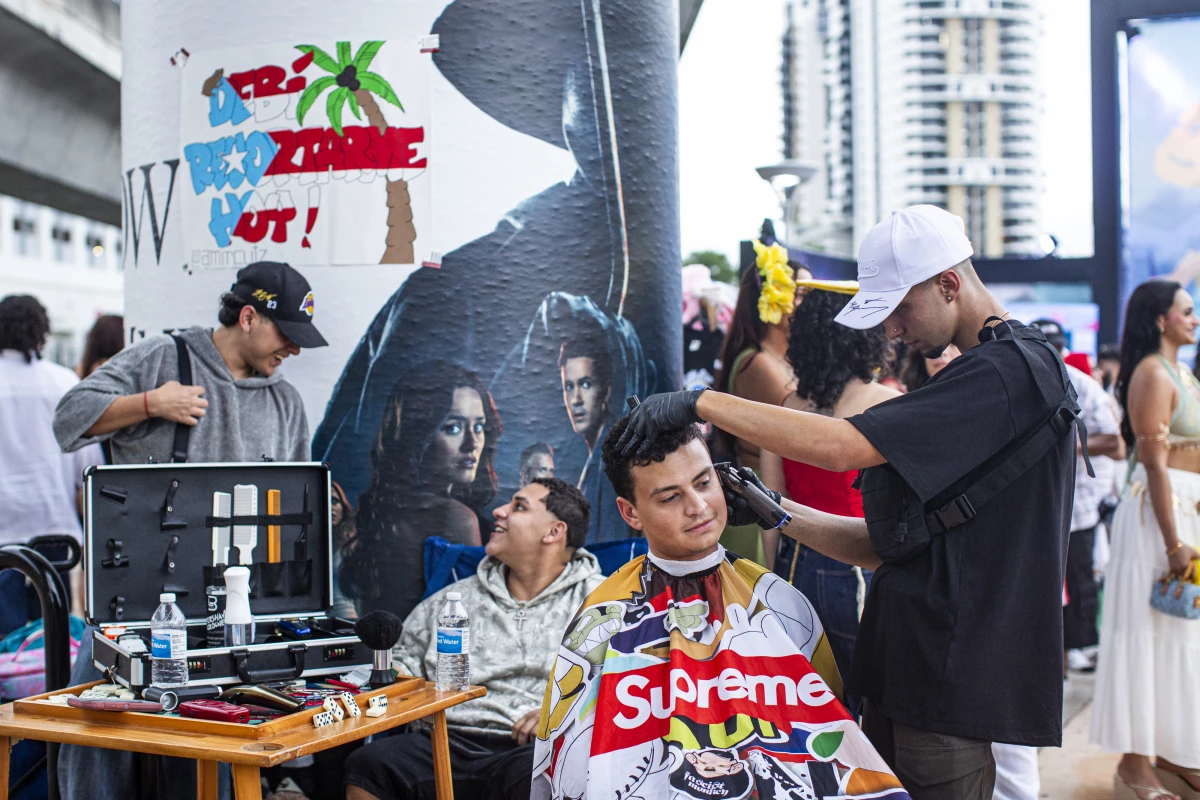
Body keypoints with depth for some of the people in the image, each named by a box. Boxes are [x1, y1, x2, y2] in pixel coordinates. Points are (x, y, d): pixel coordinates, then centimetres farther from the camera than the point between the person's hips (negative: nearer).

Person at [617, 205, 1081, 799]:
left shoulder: (1009, 369, -13)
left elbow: (840, 447, -22)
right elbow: (887, 544, 15)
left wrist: (700, 403, -17)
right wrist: (777, 513, 4)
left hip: (953, 677, -9)